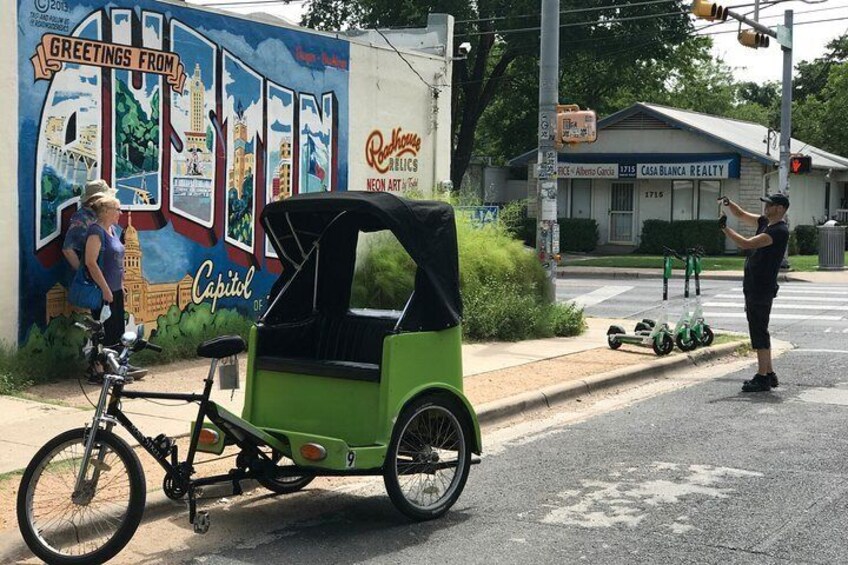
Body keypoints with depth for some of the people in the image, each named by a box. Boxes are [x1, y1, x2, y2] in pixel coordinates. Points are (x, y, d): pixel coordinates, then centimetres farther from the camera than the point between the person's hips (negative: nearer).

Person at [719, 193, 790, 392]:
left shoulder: (779, 231, -17)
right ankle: (769, 374, 21)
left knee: (759, 332, -7)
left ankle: (762, 378, -4)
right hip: (753, 287, 10)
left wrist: (724, 228, -19)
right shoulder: (765, 223, 12)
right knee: (760, 331, 14)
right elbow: (742, 215, 22)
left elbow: (747, 244, -24)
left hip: (762, 289, -10)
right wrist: (729, 203, 3)